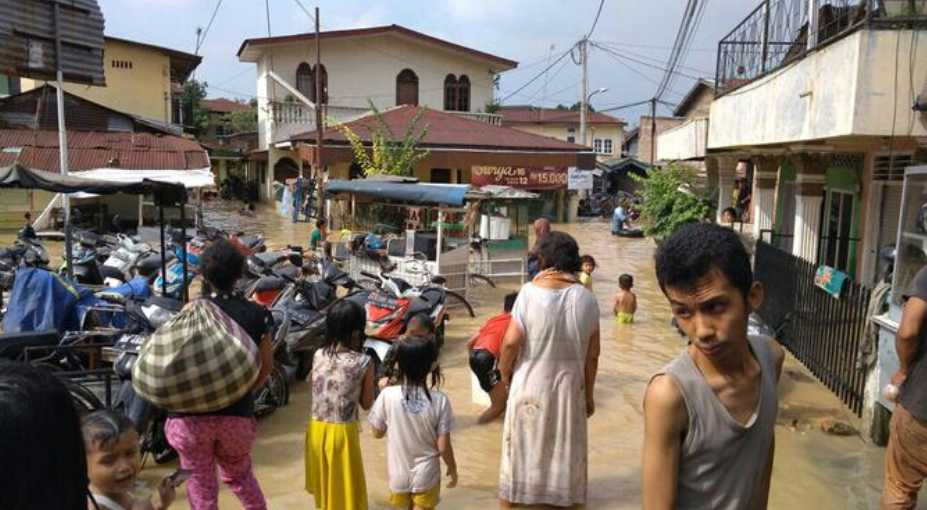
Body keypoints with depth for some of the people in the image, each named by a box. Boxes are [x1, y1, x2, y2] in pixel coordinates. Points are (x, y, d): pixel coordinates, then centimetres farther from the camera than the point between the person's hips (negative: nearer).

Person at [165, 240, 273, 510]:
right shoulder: (256, 314, -5)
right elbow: (266, 366, 2)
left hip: (191, 414, -1)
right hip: (237, 413, 1)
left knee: (201, 483, 15)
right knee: (239, 473, 26)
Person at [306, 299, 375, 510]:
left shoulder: (318, 355, -3)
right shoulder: (363, 362, -15)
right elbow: (366, 404, -5)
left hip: (317, 428, 5)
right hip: (342, 432, -5)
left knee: (325, 482, 25)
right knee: (344, 488, 12)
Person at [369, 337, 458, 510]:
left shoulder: (388, 395, -19)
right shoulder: (439, 400, -19)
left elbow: (377, 433, -3)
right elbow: (443, 447, -13)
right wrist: (452, 468, 7)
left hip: (399, 474, 2)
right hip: (426, 475, -1)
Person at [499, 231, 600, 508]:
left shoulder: (530, 291, -14)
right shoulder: (587, 298, -7)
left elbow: (511, 342, -15)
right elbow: (592, 355, -3)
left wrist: (504, 372, 3)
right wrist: (589, 394, 9)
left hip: (530, 384, -1)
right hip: (569, 386, 2)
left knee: (525, 442, 16)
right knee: (564, 446, 18)